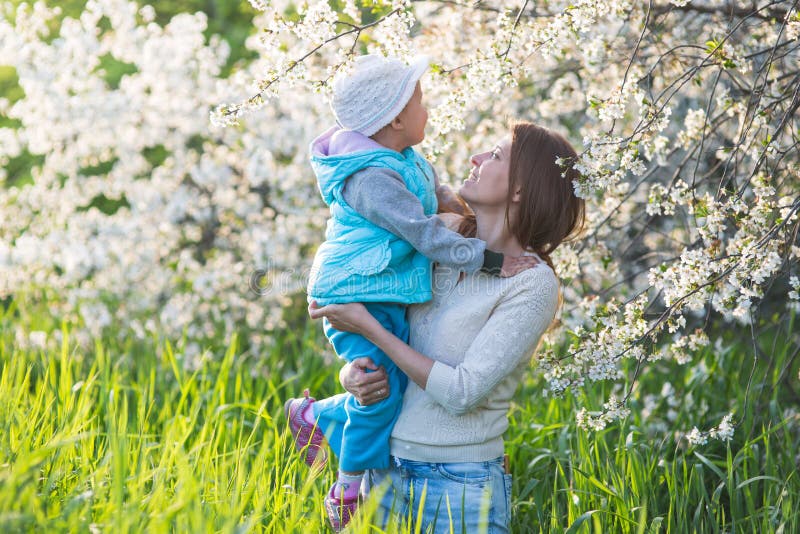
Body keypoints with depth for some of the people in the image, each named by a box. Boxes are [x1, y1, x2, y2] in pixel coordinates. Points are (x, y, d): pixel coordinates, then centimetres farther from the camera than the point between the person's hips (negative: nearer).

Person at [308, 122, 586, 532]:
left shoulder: (533, 283, -12)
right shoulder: (441, 252, 5)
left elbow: (463, 392, -18)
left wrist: (367, 325, -14)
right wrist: (353, 376, -9)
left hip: (461, 485, -5)